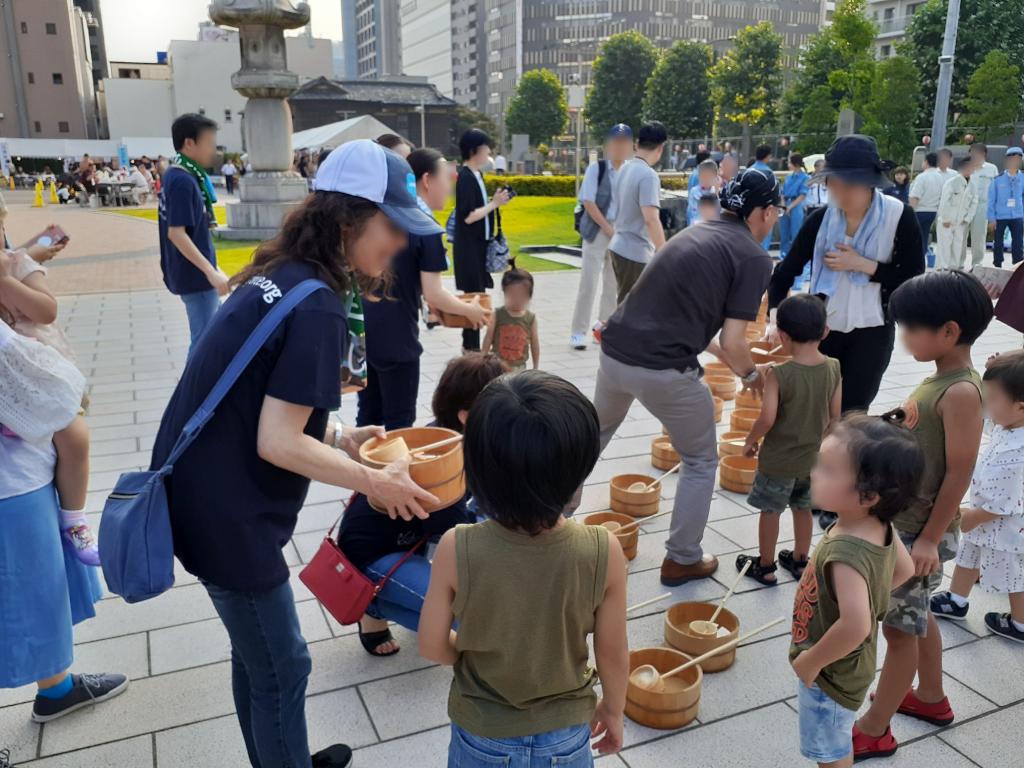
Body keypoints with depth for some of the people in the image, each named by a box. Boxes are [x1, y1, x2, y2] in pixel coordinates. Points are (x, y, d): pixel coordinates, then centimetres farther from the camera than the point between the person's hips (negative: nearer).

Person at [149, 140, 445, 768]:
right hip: (227, 512, -9)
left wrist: (342, 438, 7)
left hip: (200, 493, 9)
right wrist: (377, 484, -12)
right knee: (282, 671, 9)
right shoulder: (318, 307, -23)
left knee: (257, 655, 25)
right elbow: (278, 444, -23)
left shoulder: (283, 275, 5)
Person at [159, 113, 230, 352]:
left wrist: (211, 268, 20)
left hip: (198, 272, 10)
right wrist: (211, 272, -25)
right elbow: (176, 233, -24)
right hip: (196, 275, -10)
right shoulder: (183, 181, -19)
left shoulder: (179, 176, 9)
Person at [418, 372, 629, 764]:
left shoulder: (456, 550, -27)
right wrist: (613, 708, 8)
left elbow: (433, 647, -14)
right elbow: (613, 653, -12)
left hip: (481, 738, 0)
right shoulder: (604, 553, -25)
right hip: (565, 738, 1)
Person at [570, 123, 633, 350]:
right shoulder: (596, 168, -6)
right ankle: (578, 331, 2)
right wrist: (608, 229, -14)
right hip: (597, 231, -3)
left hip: (622, 233, 4)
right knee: (589, 282, -5)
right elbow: (588, 203, -9)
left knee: (615, 282, 10)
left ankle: (604, 325, 25)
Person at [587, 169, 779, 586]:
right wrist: (751, 375, 11)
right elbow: (732, 342, -10)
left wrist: (736, 359, 34)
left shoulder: (697, 232, 19)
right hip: (664, 371, -7)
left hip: (615, 350, 7)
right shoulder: (754, 257, -4)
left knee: (594, 436, 32)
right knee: (701, 462, 18)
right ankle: (682, 559, 27)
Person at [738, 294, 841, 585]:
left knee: (770, 511, 11)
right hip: (812, 457, 5)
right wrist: (814, 438, 15)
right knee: (803, 508, 22)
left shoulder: (779, 374, -24)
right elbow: (834, 415, -1)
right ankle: (799, 561, 38)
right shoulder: (833, 368, -8)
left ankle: (765, 566, 25)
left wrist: (751, 440, -7)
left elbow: (767, 419, -25)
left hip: (778, 459, -5)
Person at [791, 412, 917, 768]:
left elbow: (855, 625, -43)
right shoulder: (881, 528, -11)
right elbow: (904, 569, 6)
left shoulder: (846, 553, -37)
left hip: (828, 675, -8)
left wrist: (812, 661, -28)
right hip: (848, 668, 8)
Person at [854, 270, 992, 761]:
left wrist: (929, 538, -19)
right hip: (902, 521, 9)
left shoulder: (961, 392, -23)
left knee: (900, 626, 3)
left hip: (921, 530, -9)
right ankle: (930, 698, 43)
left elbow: (959, 472, -22)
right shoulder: (938, 379, 5)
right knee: (916, 616, 23)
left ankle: (875, 730, 16)